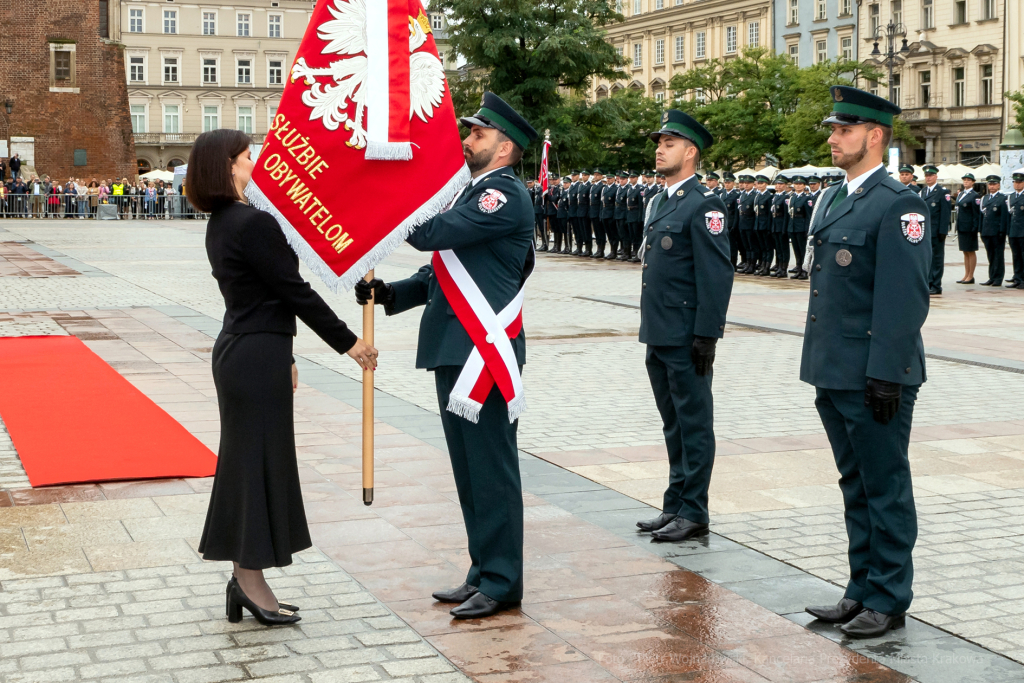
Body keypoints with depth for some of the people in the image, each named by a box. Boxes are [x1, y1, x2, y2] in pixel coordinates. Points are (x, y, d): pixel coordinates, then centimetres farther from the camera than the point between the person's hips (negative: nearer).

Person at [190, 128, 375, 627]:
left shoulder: (221, 224, 12)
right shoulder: (253, 223, -18)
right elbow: (295, 291, -17)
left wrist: (280, 355, 23)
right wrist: (348, 342, -9)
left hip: (239, 349, 10)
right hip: (257, 358, -10)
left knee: (247, 461, 14)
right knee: (258, 460, -2)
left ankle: (244, 581, 21)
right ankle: (251, 583, 7)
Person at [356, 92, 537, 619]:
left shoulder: (505, 196, -11)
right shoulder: (472, 193, 20)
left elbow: (433, 234, -22)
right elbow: (437, 272, 20)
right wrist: (388, 293, 4)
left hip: (485, 354, -10)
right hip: (454, 353, 10)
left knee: (491, 470, -3)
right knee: (470, 471, 15)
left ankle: (502, 583, 5)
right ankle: (483, 573, 24)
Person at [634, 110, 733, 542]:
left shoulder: (703, 205, -12)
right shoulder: (661, 202, 16)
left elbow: (717, 275, -17)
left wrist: (706, 336, -20)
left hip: (686, 340, -9)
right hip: (658, 337, 9)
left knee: (694, 425, 0)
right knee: (673, 425, 15)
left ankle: (693, 513, 6)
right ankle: (675, 506, 24)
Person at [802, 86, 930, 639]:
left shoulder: (898, 205, -13)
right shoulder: (833, 199, 14)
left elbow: (905, 298, -18)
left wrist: (886, 375, -21)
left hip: (874, 377, -9)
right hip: (834, 373, 9)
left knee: (885, 488, 2)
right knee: (855, 485, 16)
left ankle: (888, 601, 12)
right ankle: (863, 590, 26)